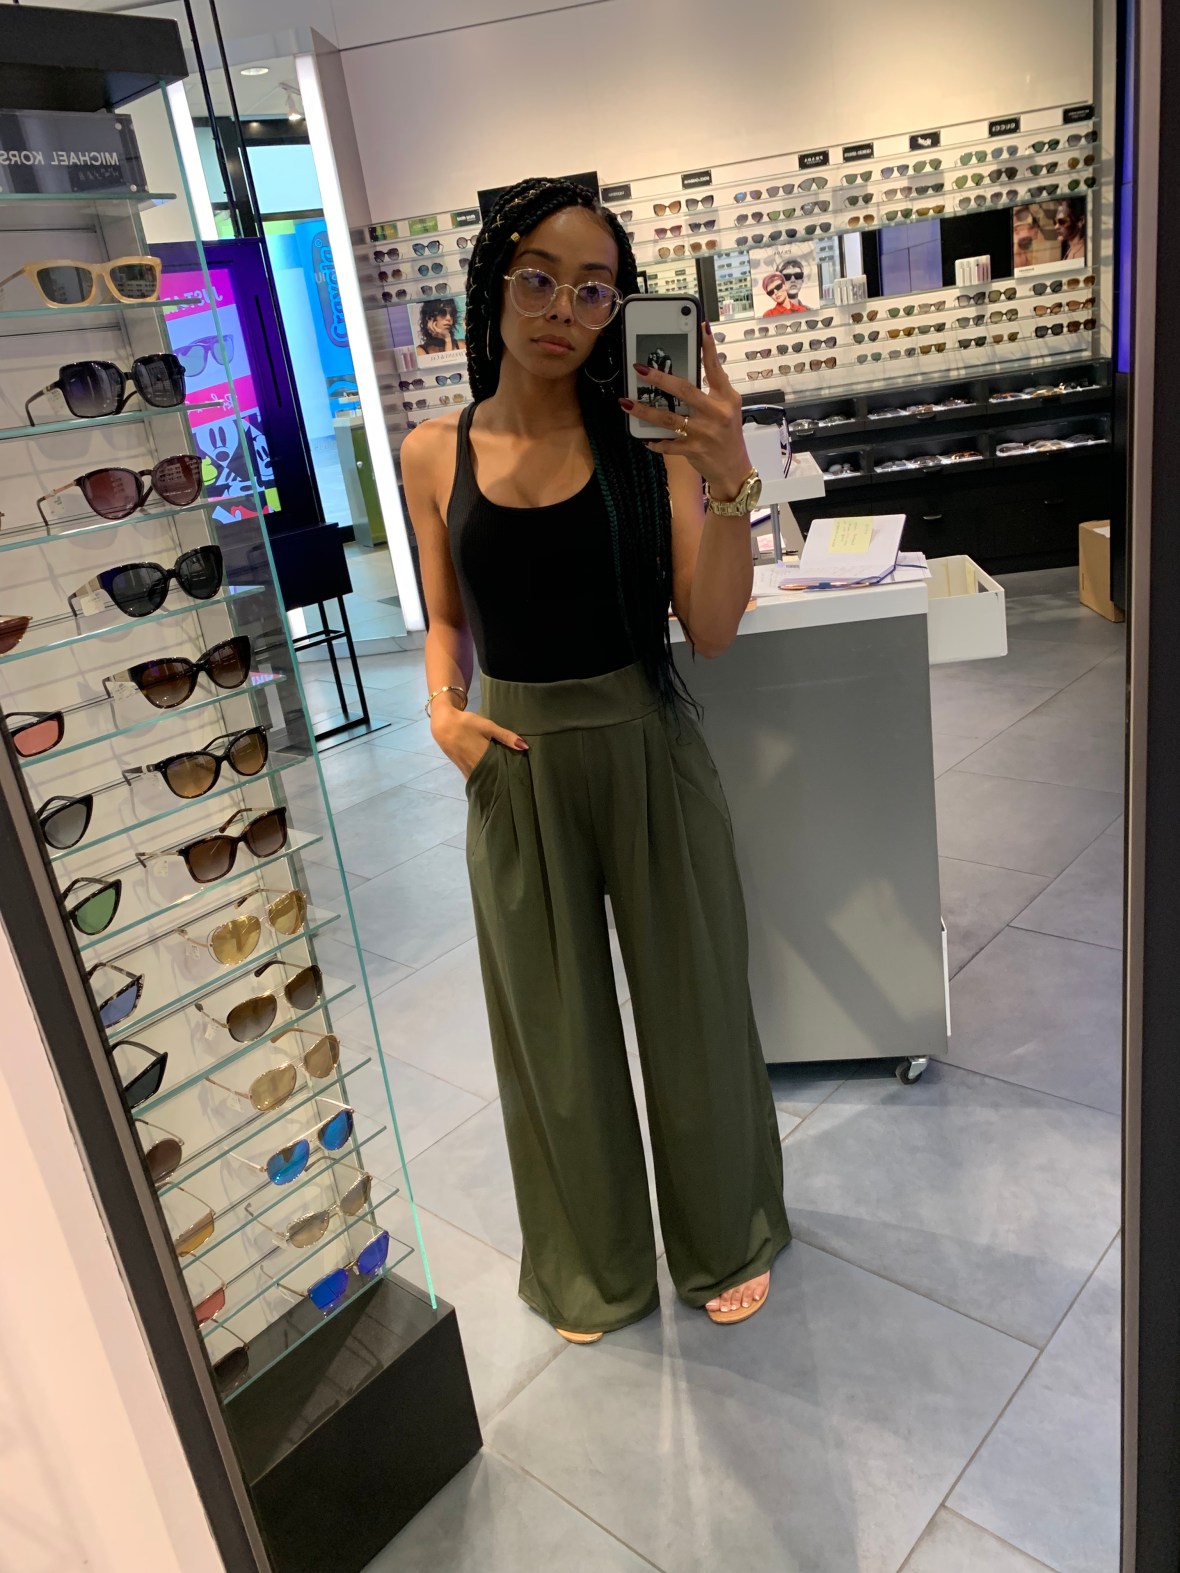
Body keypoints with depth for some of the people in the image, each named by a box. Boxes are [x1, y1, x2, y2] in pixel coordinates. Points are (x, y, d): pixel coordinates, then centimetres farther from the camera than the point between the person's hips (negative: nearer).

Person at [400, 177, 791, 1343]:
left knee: (691, 1006, 16)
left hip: (648, 753, -1)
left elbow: (711, 629, -12)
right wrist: (442, 706, -10)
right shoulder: (436, 454, -2)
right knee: (554, 1028, 16)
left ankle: (725, 1238, 45)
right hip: (515, 769, 2)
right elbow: (446, 621, 9)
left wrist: (729, 483, -26)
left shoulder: (647, 435, -7)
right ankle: (594, 1265, 43)